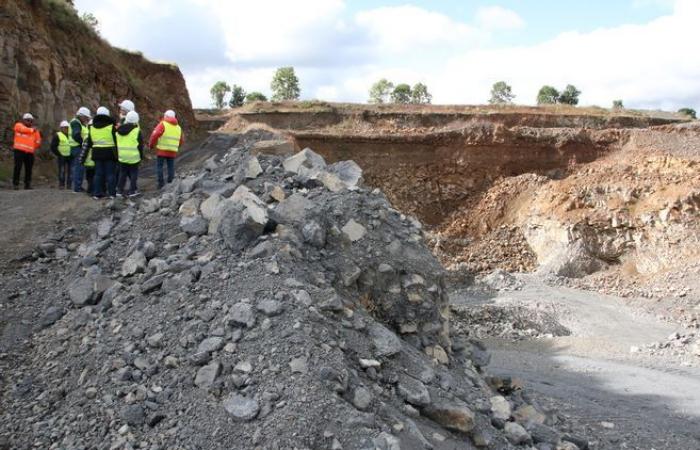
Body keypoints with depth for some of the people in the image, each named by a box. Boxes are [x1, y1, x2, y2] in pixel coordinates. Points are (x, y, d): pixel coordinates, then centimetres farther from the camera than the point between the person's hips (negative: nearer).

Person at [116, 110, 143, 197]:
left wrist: (117, 154, 20)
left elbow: (116, 143, 13)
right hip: (133, 156, -5)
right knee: (133, 173, 5)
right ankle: (132, 190, 4)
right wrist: (141, 156, 3)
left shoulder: (119, 130, 7)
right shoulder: (137, 130, -10)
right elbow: (140, 144, -6)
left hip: (122, 156, 5)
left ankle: (120, 189, 13)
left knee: (122, 172, 14)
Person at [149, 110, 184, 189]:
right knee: (171, 167, 10)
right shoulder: (178, 127, 13)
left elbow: (155, 135, -15)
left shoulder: (163, 124, -4)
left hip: (162, 150, -5)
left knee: (159, 166, 3)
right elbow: (182, 140, 18)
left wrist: (151, 144, -1)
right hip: (173, 152, 5)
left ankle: (161, 183, -3)